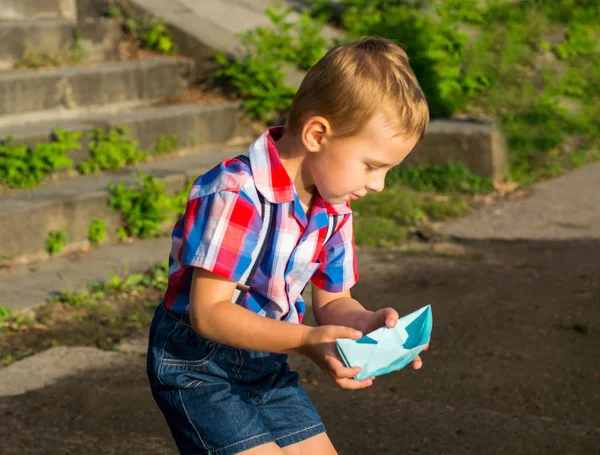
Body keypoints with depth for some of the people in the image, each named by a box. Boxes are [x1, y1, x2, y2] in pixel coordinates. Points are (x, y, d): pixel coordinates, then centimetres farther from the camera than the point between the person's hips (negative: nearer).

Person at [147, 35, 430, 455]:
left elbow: (332, 301, 7)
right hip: (198, 365, -8)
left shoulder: (334, 209, -1)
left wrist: (369, 324, -16)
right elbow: (208, 312, -29)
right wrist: (306, 341, -38)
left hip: (267, 363, 8)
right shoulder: (236, 196, -28)